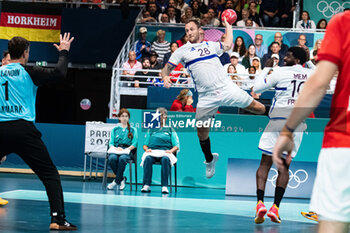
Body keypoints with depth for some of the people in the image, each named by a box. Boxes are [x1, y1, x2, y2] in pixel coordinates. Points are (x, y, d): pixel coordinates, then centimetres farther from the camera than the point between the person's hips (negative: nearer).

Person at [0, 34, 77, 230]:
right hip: (23, 129, -4)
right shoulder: (28, 72, -1)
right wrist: (64, 52, 7)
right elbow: (59, 74, -7)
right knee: (50, 174, 1)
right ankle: (58, 218, -9)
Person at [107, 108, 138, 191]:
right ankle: (121, 179, -20)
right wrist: (115, 148, -12)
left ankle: (116, 181, -29)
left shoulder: (133, 130, 18)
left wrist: (126, 149, -12)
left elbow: (134, 144, 6)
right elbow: (111, 143, 11)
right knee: (112, 158, -36)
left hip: (127, 151, -2)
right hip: (116, 149, 2)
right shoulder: (115, 129, 21)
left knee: (122, 158, -38)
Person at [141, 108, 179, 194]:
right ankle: (146, 185, -41)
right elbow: (145, 145, 20)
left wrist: (170, 151, -9)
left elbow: (176, 146, 12)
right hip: (152, 152, 1)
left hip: (165, 152, -1)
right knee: (147, 158, -35)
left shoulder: (170, 130, 23)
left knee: (165, 159, -38)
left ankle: (164, 186, -44)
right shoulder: (151, 130, 27)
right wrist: (147, 149, -3)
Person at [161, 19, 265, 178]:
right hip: (207, 98, -1)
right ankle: (209, 159, 25)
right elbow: (166, 68, 6)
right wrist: (165, 77, -16)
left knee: (259, 108, -4)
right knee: (201, 132, 1)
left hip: (226, 88, 1)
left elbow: (228, 45, 34)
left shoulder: (210, 45, 14)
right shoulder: (182, 51, 7)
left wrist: (228, 25, 37)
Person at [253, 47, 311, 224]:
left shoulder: (281, 72, -3)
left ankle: (260, 203, -12)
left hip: (278, 120, -3)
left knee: (265, 164, 5)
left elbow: (257, 88, 3)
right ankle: (275, 207, -1)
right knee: (284, 166, 9)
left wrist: (266, 68, 17)